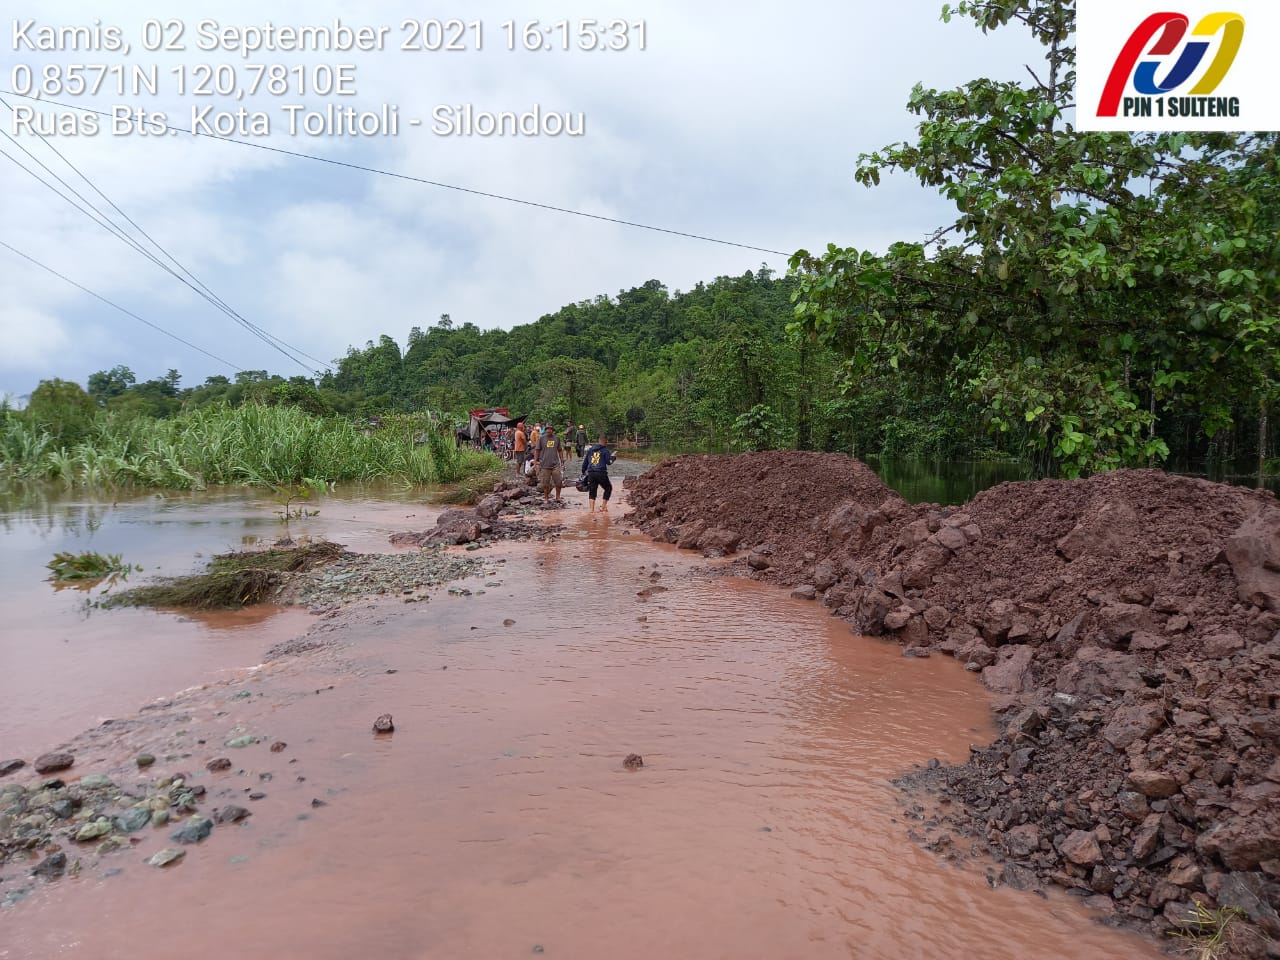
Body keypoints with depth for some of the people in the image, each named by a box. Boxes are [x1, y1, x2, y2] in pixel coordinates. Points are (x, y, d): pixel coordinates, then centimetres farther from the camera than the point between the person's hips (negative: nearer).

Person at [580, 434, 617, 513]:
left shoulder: (590, 449, 14)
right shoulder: (605, 450, -1)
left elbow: (585, 461, 15)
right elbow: (609, 462, -3)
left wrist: (583, 471, 25)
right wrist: (613, 456, 15)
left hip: (591, 473, 4)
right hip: (601, 473, -4)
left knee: (592, 491, 11)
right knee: (608, 488, 16)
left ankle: (592, 509, -2)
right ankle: (603, 507, 13)